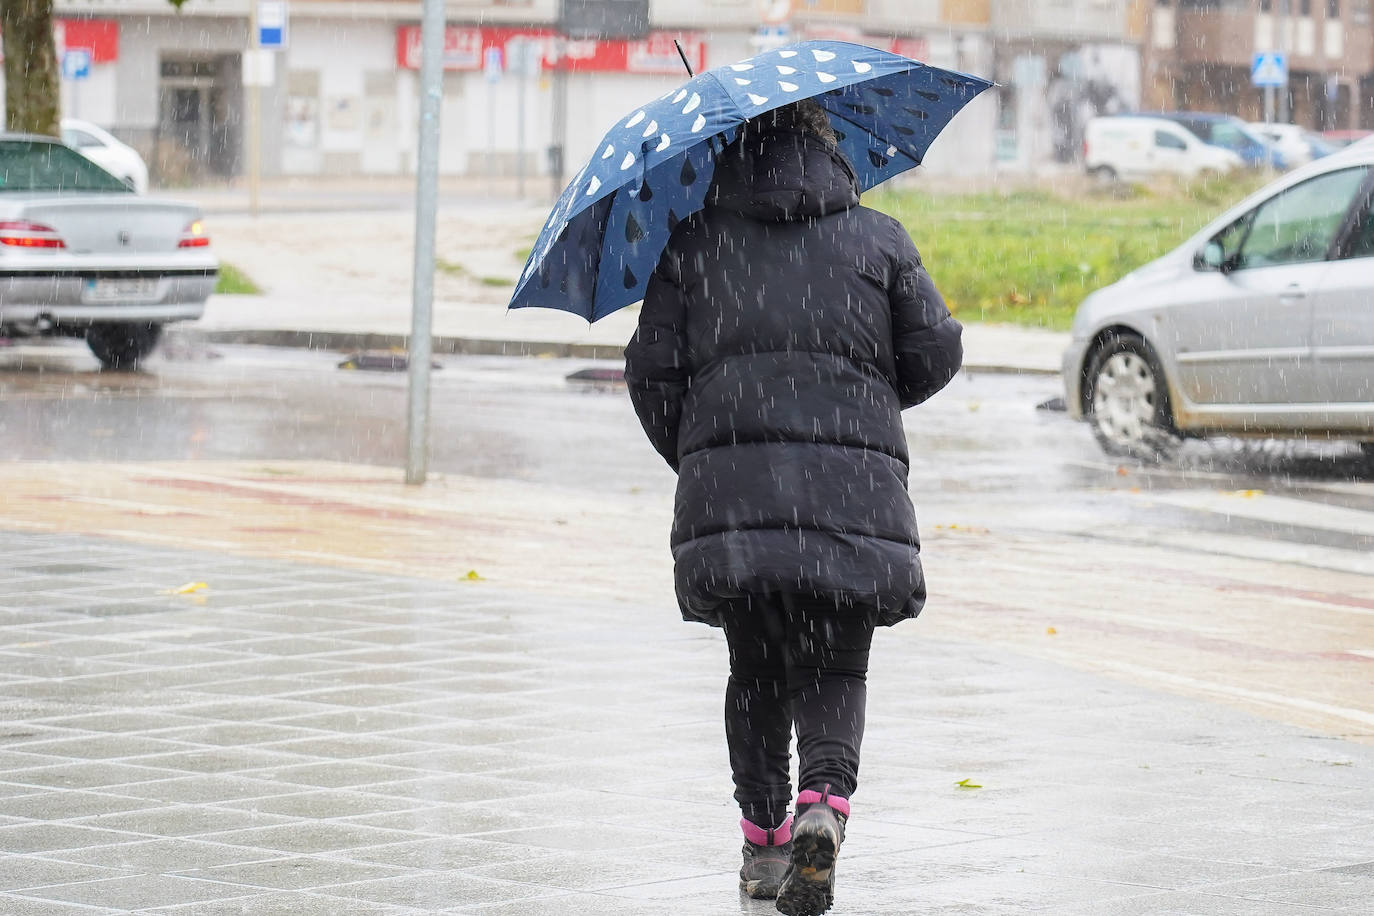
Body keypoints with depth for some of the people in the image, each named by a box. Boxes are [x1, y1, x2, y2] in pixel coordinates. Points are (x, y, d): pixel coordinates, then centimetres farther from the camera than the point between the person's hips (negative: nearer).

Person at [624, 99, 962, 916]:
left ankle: (764, 838, 13)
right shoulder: (879, 240, 9)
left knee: (756, 668, 15)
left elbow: (653, 369, 7)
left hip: (728, 486, 1)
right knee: (834, 670, 4)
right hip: (852, 491, -1)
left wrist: (691, 459, 21)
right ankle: (824, 799, -21)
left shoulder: (695, 243, 9)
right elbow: (935, 352, 9)